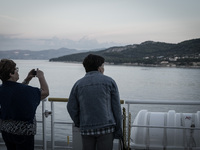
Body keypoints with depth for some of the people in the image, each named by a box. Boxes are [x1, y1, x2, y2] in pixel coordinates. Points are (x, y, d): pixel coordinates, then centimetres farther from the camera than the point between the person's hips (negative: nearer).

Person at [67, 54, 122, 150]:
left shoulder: (78, 84, 8)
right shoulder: (109, 81, 2)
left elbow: (71, 107, 5)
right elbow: (116, 107, 1)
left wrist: (79, 124, 18)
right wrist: (118, 129, 7)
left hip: (86, 128, 2)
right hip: (106, 127, -2)